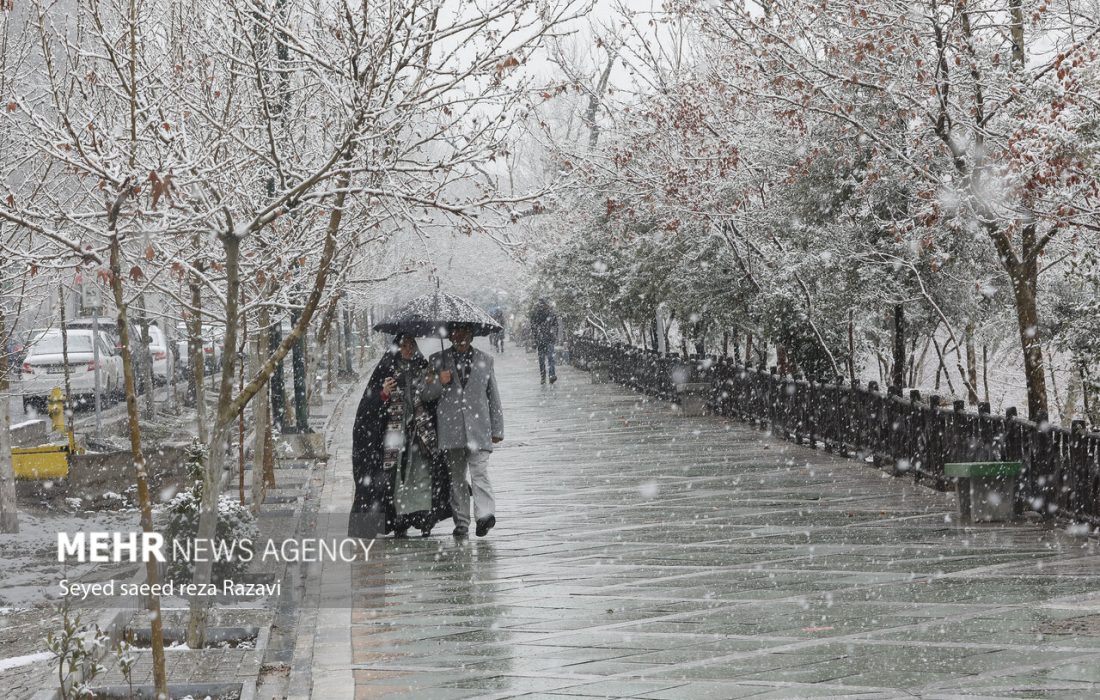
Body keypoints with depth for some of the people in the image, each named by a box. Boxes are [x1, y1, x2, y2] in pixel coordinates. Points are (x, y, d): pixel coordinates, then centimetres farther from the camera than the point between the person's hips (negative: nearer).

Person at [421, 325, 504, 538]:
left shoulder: (485, 360, 13)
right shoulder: (438, 360, 12)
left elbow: (493, 397, 14)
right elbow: (425, 395, 12)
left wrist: (497, 429, 11)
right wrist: (439, 383, -10)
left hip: (478, 427, -1)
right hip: (450, 428, 1)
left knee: (479, 472, -16)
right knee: (456, 476, 3)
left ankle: (485, 515, -26)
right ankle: (461, 523, 7)